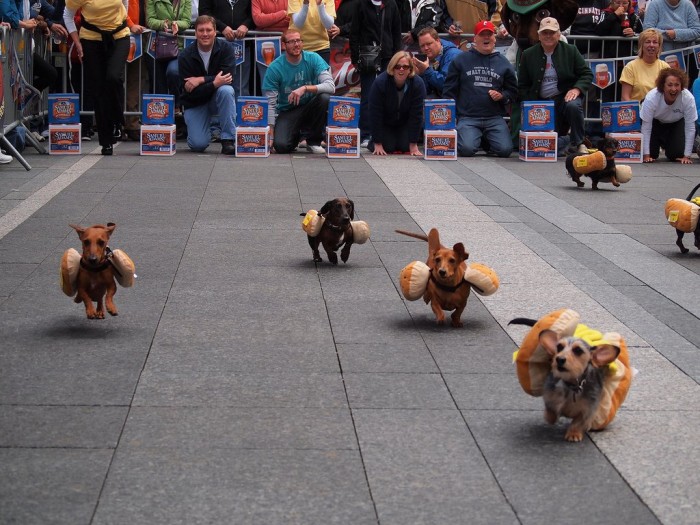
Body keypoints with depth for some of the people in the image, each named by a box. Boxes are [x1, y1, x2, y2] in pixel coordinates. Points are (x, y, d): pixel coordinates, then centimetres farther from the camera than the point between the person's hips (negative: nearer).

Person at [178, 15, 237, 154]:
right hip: (195, 103, -1)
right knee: (198, 145, -19)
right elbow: (190, 92, -20)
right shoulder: (185, 56, -14)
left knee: (226, 90, -35)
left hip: (217, 99, 1)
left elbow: (227, 78, -22)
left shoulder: (225, 49, -11)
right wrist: (214, 83, -34)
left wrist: (201, 80, -27)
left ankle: (228, 140, -26)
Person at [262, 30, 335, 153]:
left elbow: (331, 86, -21)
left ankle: (314, 142, -9)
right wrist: (270, 130, -20)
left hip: (310, 107, 1)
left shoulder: (313, 58, -9)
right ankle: (295, 135, 14)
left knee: (325, 97, -31)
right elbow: (270, 103, -11)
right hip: (287, 112, -1)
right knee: (281, 146, -27)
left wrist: (305, 88, -35)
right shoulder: (275, 68, -12)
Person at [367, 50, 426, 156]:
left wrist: (413, 145, -24)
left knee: (405, 147, -14)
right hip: (385, 124, -1)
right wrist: (377, 144, -25)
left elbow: (416, 114, -24)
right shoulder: (380, 83, -30)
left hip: (405, 123, 1)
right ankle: (372, 142, 19)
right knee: (388, 147, -15)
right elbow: (375, 114, -25)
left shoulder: (418, 84, -27)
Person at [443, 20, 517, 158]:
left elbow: (513, 90, 18)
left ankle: (488, 140, 17)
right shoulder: (461, 60, 7)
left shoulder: (503, 62, 13)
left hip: (495, 118, 2)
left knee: (505, 150, -19)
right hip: (468, 117, -2)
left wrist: (502, 96, -4)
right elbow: (450, 90, 6)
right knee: (467, 149, -26)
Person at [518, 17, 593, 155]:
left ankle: (577, 144, -14)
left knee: (573, 106, -38)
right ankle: (563, 139, 29)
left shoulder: (570, 51, 2)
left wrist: (577, 89, -16)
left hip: (566, 96, -2)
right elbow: (522, 85, 10)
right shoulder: (528, 55, 6)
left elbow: (587, 74, 3)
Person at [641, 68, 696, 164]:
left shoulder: (688, 98, -33)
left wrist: (686, 156, -23)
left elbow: (690, 128, -24)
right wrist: (646, 155, -28)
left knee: (676, 155, -12)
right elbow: (646, 128, -27)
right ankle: (658, 142, 26)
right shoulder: (651, 98, -35)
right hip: (655, 122, -1)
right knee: (652, 154, -11)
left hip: (676, 123, 1)